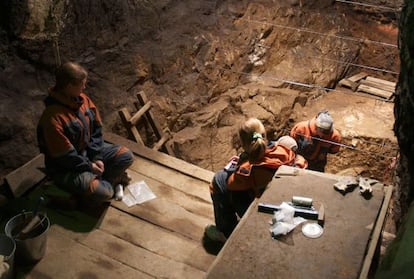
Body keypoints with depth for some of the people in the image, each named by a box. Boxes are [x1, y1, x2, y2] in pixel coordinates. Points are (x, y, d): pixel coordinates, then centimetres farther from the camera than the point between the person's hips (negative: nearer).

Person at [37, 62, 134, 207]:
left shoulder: (82, 99, -6)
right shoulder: (53, 117, -31)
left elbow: (96, 130, 1)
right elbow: (63, 156, -26)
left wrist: (97, 157, -9)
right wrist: (89, 166, -17)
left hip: (88, 151, 8)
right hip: (65, 167, -8)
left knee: (126, 156, -2)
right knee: (103, 192, -26)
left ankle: (99, 179, 3)